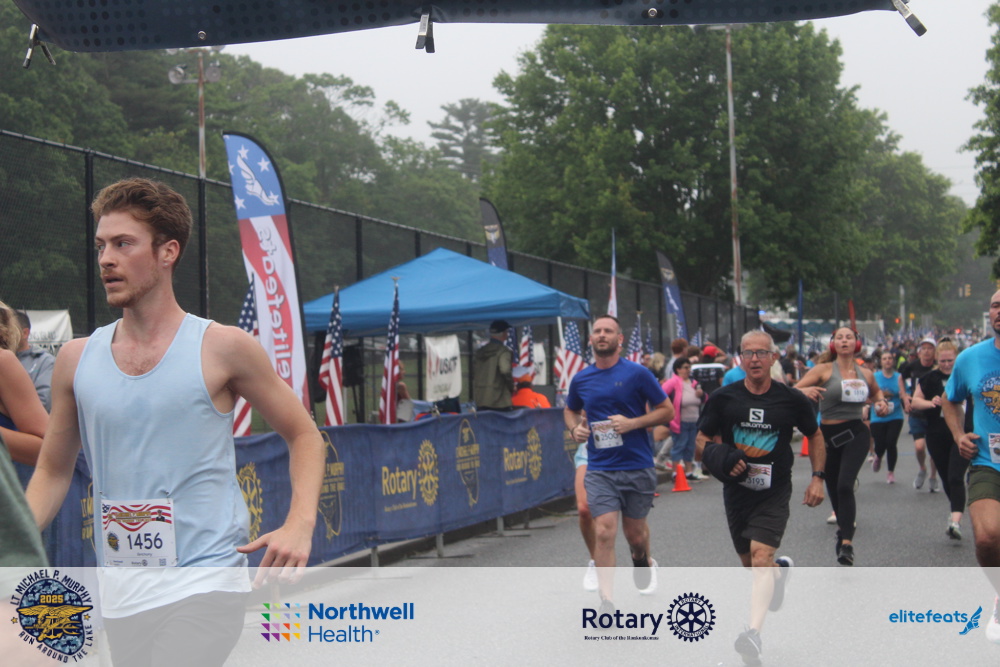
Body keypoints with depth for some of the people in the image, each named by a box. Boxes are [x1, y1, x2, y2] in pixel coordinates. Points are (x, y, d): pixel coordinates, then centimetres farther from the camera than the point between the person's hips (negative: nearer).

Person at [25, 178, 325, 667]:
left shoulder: (222, 348, -4)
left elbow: (304, 435, 5)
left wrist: (299, 525, -11)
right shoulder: (76, 360, 7)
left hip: (205, 581, -5)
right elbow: (53, 472, 16)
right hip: (119, 590, 5)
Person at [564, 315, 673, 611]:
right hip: (599, 469, 1)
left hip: (637, 467, -1)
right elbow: (570, 410, 24)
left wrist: (633, 423, -16)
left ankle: (642, 560, 48)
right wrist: (575, 428, 2)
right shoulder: (581, 379, 5)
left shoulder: (637, 373, -5)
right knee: (604, 532, -13)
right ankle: (607, 601, -11)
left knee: (634, 533, 12)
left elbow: (667, 411, -1)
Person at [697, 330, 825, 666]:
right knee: (749, 562, 15)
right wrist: (721, 460, -16)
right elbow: (703, 438, 5)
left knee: (761, 557, -19)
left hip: (774, 491, -3)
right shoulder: (723, 398, -4)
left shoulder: (791, 399, -4)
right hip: (736, 490, 3)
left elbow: (815, 436, 11)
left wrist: (817, 477, 2)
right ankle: (781, 570, 51)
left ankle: (754, 634, -29)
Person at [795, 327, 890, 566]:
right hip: (828, 435, 0)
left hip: (856, 433, 0)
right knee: (833, 489, 9)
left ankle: (847, 542, -17)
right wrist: (805, 391, -30)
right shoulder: (824, 370, -1)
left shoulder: (865, 373, 8)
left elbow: (876, 391, 30)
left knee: (845, 485, -19)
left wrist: (881, 402, 8)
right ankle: (844, 528, 38)